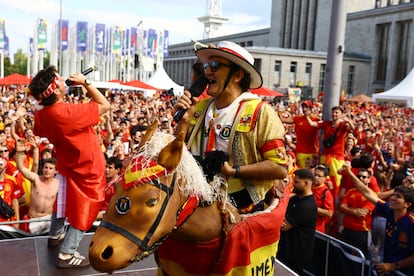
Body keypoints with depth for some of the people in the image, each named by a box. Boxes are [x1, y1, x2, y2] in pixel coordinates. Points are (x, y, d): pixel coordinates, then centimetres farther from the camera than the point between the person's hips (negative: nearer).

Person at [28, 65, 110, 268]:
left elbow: (40, 133, 12)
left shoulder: (41, 115, -12)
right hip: (88, 168, -7)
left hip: (67, 164, 7)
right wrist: (85, 83, -18)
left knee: (66, 203, 27)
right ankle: (66, 254, 10)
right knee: (84, 211, 6)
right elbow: (105, 105, -23)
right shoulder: (70, 113, -35)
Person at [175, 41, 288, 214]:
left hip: (244, 211, -5)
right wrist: (183, 120, -6)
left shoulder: (260, 112, -10)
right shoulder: (199, 109, 6)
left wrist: (234, 171, -22)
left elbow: (280, 168, -15)